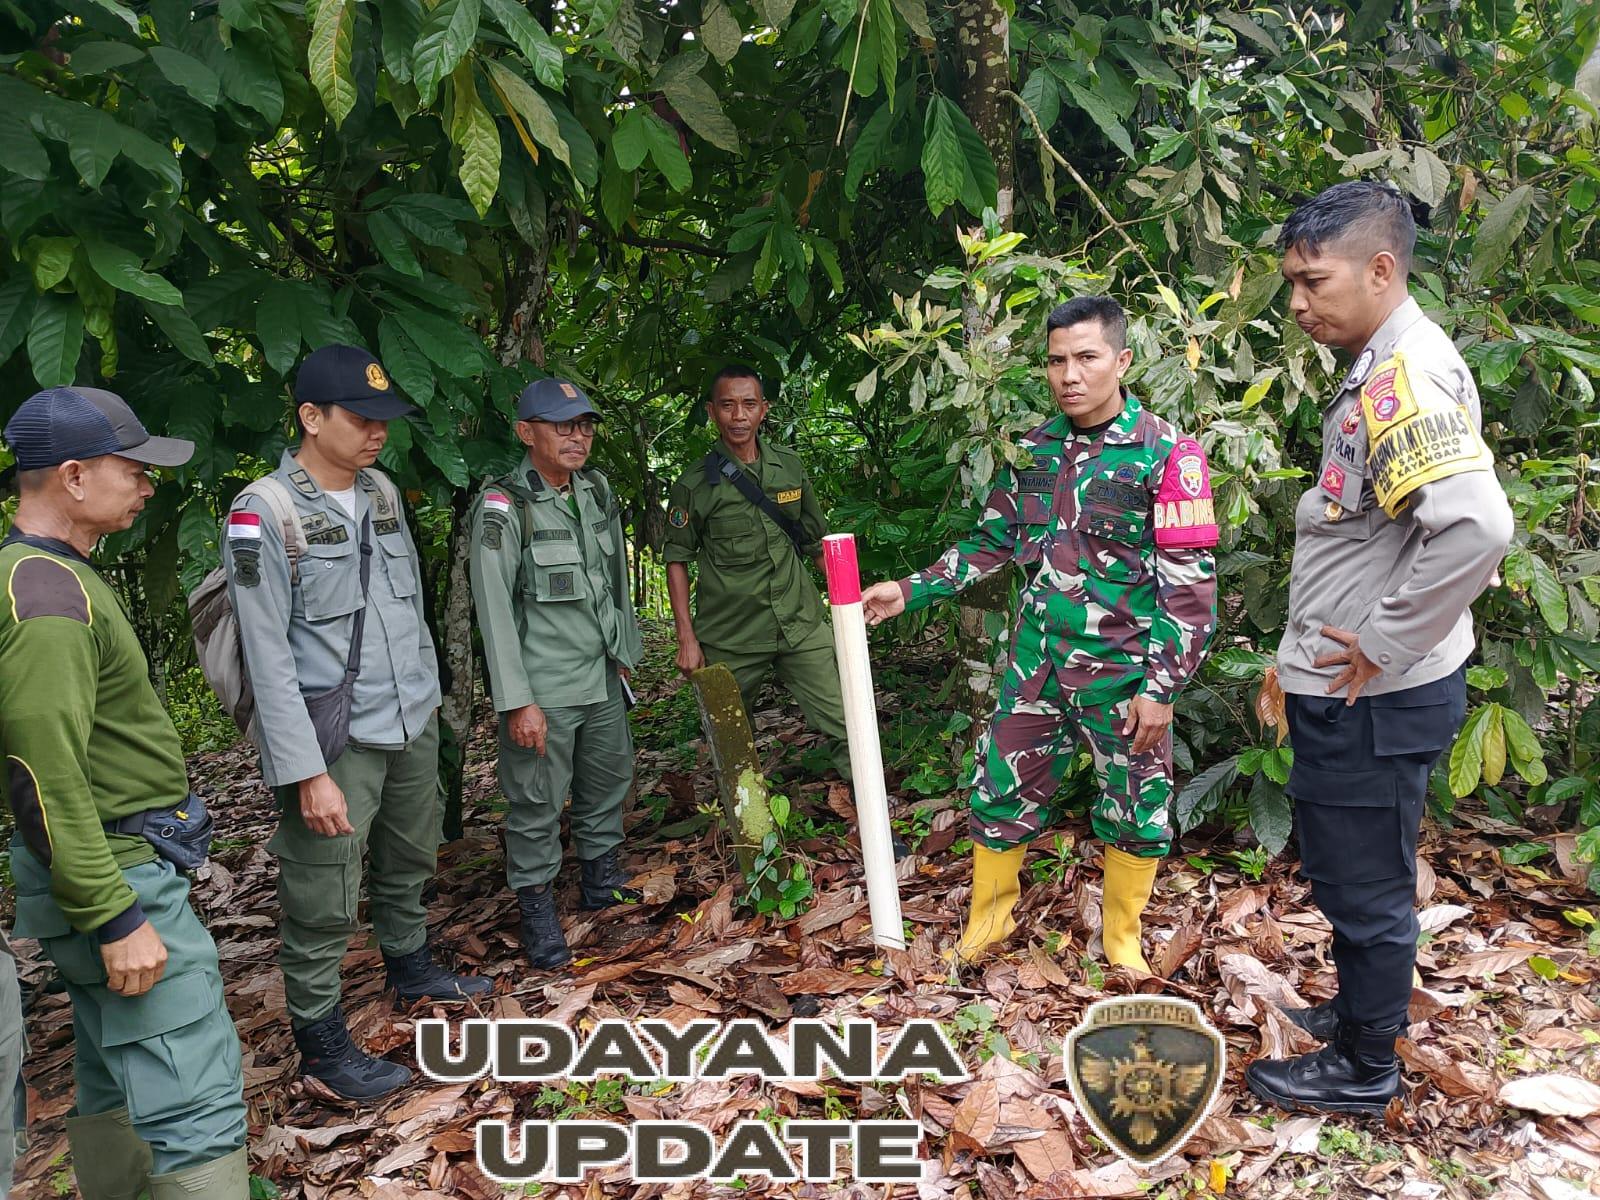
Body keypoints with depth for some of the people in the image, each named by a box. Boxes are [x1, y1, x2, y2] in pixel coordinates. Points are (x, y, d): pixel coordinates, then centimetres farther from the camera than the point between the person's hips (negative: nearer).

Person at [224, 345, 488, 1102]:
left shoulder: (383, 492, 6)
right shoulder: (263, 515, -14)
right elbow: (269, 658, -16)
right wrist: (307, 772, -18)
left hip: (412, 726, 7)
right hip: (335, 742, -7)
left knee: (408, 861, 23)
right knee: (323, 898, 1)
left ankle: (410, 967, 45)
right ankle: (320, 1039, 19)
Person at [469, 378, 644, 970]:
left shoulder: (598, 490, 6)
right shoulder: (503, 506, -14)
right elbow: (494, 609, -16)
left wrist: (625, 651, 18)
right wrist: (517, 702, -18)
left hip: (603, 678, 7)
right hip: (543, 688, -7)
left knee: (609, 779, 18)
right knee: (537, 804, 0)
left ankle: (601, 880, 38)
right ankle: (538, 913, 16)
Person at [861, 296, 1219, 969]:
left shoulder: (1167, 454, -11)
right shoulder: (1033, 450, 4)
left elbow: (1191, 585, -12)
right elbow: (991, 541, 13)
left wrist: (1161, 687, -15)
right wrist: (910, 591, 3)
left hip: (1124, 670, -4)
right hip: (1037, 663, 4)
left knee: (1137, 807, 11)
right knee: (1000, 789, 10)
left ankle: (1122, 938, 33)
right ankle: (988, 919, 32)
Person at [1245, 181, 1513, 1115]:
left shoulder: (1403, 377, -22)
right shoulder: (1389, 368, 10)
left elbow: (1479, 524, -35)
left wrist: (1381, 645, -24)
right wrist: (1303, 660, 17)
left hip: (1374, 699, -10)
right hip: (1361, 690, 10)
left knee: (1362, 881, 7)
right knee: (1357, 874, 24)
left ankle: (1365, 1069, 25)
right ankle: (1367, 1011, 42)